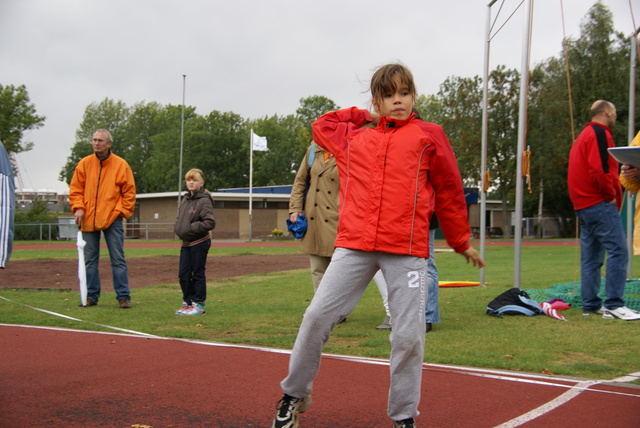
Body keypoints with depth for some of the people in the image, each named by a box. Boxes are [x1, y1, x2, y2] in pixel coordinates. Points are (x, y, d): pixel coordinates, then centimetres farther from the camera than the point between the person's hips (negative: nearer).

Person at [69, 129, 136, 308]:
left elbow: (129, 192, 2)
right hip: (88, 220, 3)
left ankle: (123, 296, 3)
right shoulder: (84, 164, 7)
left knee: (118, 259, -1)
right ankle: (91, 295, 16)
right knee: (90, 260, 8)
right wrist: (78, 208, -5)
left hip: (112, 219, -3)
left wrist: (121, 211, -6)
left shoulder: (121, 165, 0)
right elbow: (75, 189, 9)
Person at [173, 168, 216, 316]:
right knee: (183, 274, 9)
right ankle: (187, 302, 20)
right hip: (186, 243, 7)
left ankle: (198, 304, 9)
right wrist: (178, 228, 2)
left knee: (198, 274, 1)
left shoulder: (204, 201, -12)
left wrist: (190, 228, -18)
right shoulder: (185, 200, 12)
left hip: (199, 243, -7)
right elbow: (179, 219, 23)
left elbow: (210, 223, -19)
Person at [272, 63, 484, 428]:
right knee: (317, 316, -2)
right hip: (354, 246, 2)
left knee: (409, 335, -3)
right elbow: (321, 125, 34)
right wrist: (365, 116, 25)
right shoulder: (354, 137, 15)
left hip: (407, 251, -2)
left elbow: (449, 191, 13)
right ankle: (294, 396, 17)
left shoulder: (428, 137, 7)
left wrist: (462, 243, 19)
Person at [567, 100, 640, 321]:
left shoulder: (583, 135, 23)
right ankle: (613, 305, -16)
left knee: (591, 257, 9)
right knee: (618, 251, -12)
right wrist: (611, 195, -10)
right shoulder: (600, 133, -8)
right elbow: (599, 169, -21)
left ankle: (590, 304, 10)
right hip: (600, 203, -10)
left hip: (583, 204, 10)